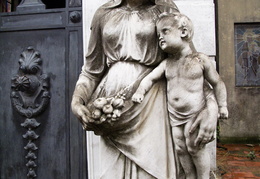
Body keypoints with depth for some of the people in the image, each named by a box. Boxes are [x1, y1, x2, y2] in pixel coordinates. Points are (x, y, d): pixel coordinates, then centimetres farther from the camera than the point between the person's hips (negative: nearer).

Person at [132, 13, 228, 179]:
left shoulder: (200, 59, -8)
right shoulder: (167, 63, 5)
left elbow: (217, 82, 0)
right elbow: (150, 78, 8)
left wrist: (222, 106, 1)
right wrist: (140, 91, -12)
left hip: (195, 113, -5)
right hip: (174, 115, 5)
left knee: (195, 147, -4)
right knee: (181, 148, 9)